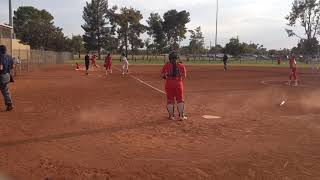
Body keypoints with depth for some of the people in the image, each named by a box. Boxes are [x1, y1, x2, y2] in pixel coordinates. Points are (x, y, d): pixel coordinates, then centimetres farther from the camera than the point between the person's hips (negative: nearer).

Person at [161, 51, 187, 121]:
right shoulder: (181, 66, -3)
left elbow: (163, 75, -6)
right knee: (180, 100, 9)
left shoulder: (167, 65, -4)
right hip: (178, 84, 0)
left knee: (170, 100, 9)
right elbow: (184, 76, -4)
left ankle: (171, 116, 12)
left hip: (169, 84, 0)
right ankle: (181, 116, 10)